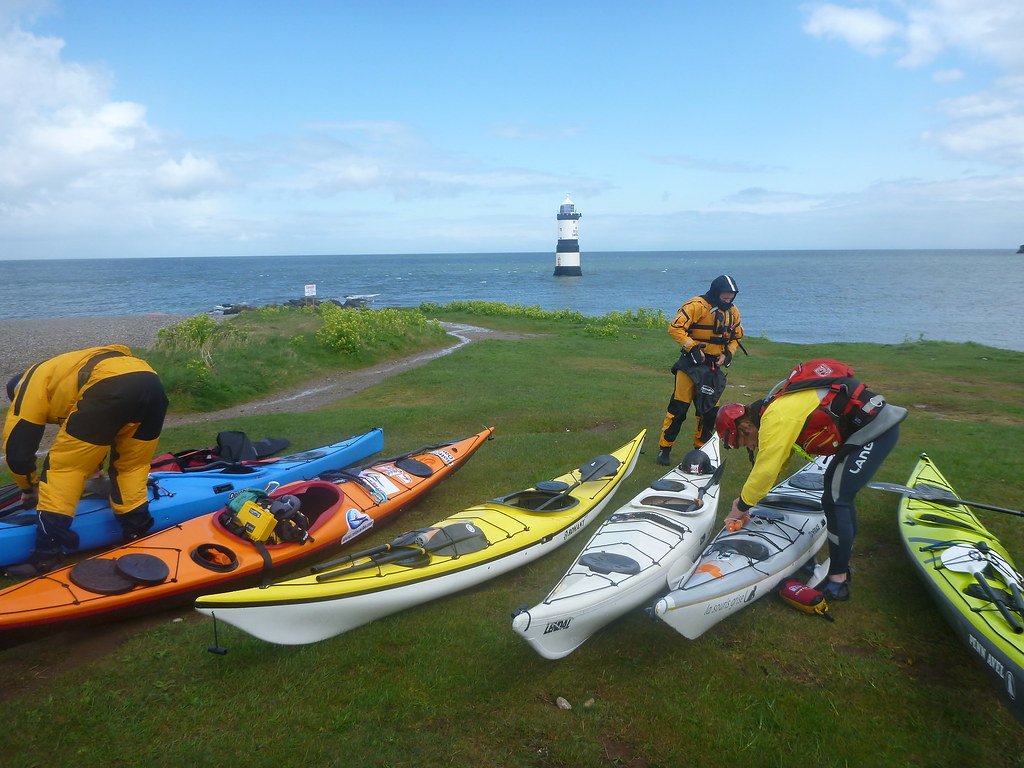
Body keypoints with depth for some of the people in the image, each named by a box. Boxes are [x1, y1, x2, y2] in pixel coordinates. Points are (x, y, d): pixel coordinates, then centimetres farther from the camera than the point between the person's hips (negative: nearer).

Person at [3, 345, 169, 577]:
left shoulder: (29, 384, 26)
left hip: (111, 388, -7)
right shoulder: (66, 371, 46)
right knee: (132, 467, 25)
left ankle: (46, 557, 8)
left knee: (61, 468, 9)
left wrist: (29, 488, 43)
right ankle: (137, 538, 27)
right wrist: (93, 467, 68)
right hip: (152, 382, 7)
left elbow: (16, 449, 26)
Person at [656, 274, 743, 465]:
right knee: (679, 407, -6)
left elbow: (736, 337, 20)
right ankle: (664, 449, 3)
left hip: (714, 367, 6)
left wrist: (727, 354, 3)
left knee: (709, 410, 10)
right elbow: (675, 328, -18)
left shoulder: (733, 312, 9)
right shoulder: (697, 305, -13)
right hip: (691, 363, -6)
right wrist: (692, 347, -22)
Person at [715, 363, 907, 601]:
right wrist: (745, 500, 18)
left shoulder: (776, 420, -19)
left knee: (834, 500, -9)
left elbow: (765, 472, -16)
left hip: (875, 429, -11)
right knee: (836, 488, 20)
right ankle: (844, 559, 31)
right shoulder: (777, 410, 11)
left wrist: (742, 506, -2)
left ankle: (838, 581, -1)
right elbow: (776, 466, 19)